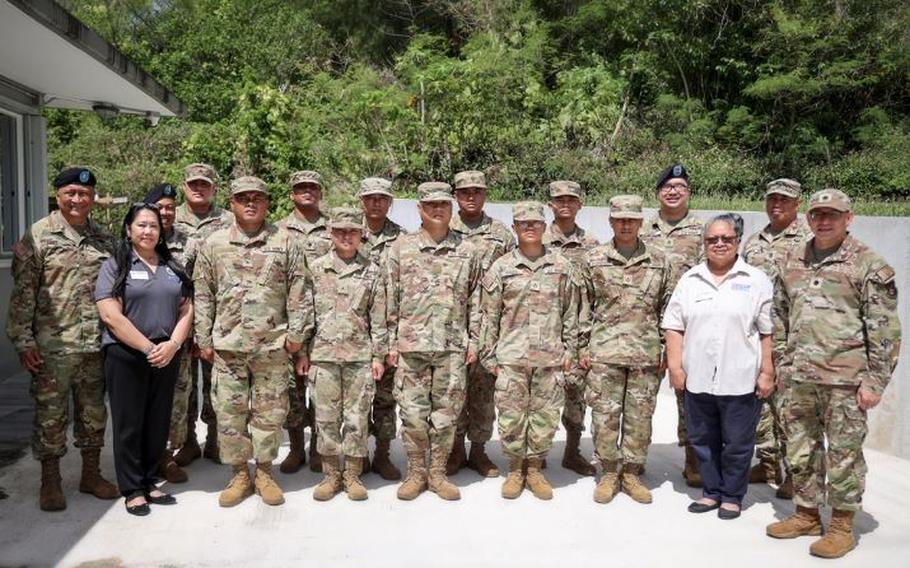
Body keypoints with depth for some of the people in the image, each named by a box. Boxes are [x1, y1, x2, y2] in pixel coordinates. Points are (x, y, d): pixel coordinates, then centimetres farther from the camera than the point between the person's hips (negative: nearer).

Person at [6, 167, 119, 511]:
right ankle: (50, 482, 18)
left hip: (96, 344, 4)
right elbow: (22, 292, -6)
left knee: (94, 413, 12)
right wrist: (23, 340, -11)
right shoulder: (38, 236, -4)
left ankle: (91, 475, 26)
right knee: (51, 415, 5)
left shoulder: (104, 239, 10)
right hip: (52, 345, -4)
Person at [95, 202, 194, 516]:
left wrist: (173, 344, -8)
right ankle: (132, 489, 14)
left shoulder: (173, 267, 13)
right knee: (129, 424, 3)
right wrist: (148, 348, -15)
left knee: (158, 423, 10)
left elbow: (186, 310, 9)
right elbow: (110, 316, -12)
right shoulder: (115, 266, -2)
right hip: (126, 356, -4)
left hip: (167, 357, 4)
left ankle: (149, 482, 23)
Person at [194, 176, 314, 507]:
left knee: (270, 411, 6)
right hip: (227, 345, 1)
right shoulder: (213, 244, 6)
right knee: (229, 411, 7)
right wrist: (204, 340, 4)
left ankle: (264, 472, 21)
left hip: (273, 345, -1)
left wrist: (296, 332, -4)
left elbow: (299, 291, 1)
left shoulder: (284, 242, 2)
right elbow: (202, 296, 7)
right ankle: (239, 474, 21)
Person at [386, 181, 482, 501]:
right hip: (411, 345, -1)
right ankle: (416, 473, 20)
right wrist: (391, 343, 0)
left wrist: (473, 341, 5)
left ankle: (438, 473, 21)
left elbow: (475, 299, 10)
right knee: (412, 413, 4)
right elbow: (390, 300, 4)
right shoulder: (401, 248, 3)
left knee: (446, 413, 7)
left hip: (452, 346, 1)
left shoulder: (467, 251, 7)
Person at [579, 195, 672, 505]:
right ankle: (609, 473, 19)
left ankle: (632, 473, 22)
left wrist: (666, 350, 5)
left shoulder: (659, 262, 6)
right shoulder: (593, 259, 4)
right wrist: (582, 347, 2)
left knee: (640, 416, 7)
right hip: (604, 352, -1)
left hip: (646, 354, 1)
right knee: (604, 415, 3)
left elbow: (667, 308, 9)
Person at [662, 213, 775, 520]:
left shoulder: (756, 281, 0)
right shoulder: (690, 280, 8)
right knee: (702, 440, 14)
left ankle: (732, 496, 24)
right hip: (697, 378, 3)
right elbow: (674, 327, 7)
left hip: (740, 380, -3)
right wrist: (675, 366, 0)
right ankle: (712, 492, 30)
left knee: (737, 443, 8)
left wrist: (767, 372, -5)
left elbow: (769, 332, -1)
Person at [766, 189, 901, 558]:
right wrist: (781, 365, 13)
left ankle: (842, 526, 18)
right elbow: (780, 317, 17)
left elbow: (885, 329, -7)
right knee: (800, 450, 13)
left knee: (843, 453, 4)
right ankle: (806, 514, 29)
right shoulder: (792, 262, 11)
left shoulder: (869, 265, -5)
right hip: (797, 378, 5)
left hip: (844, 379, -5)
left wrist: (875, 380, -10)